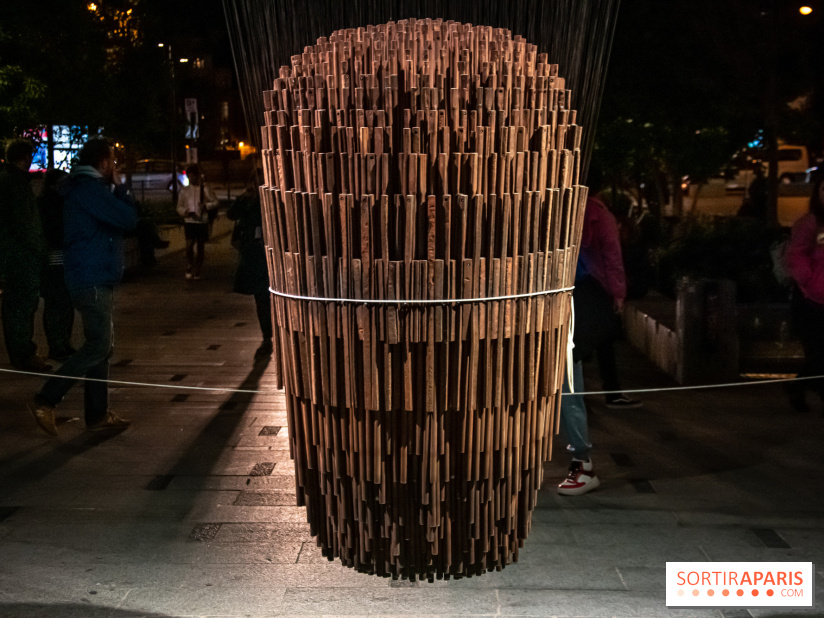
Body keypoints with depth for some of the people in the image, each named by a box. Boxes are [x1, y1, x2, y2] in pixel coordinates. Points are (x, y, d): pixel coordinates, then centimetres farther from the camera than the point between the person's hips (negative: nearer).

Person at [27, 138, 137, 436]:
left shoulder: (88, 188, 18)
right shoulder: (89, 188, -14)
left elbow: (122, 216, 19)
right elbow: (128, 218, -18)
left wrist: (116, 188, 8)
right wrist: (119, 187, -5)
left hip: (96, 280, 11)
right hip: (93, 280, -11)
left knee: (101, 345, 12)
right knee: (98, 347, -9)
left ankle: (97, 414, 17)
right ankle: (45, 400, -5)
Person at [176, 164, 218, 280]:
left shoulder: (204, 189, 3)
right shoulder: (184, 190, 8)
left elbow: (215, 202, 6)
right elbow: (179, 207, 12)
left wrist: (206, 206, -13)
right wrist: (185, 212, -10)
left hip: (202, 221, 0)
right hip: (189, 221, 0)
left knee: (200, 247, 6)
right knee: (189, 245, -16)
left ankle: (197, 272, 17)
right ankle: (189, 269, -1)